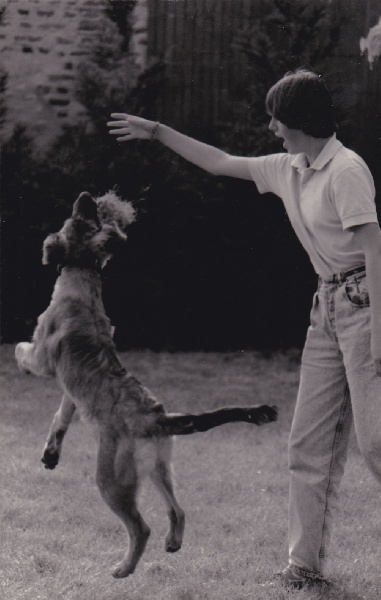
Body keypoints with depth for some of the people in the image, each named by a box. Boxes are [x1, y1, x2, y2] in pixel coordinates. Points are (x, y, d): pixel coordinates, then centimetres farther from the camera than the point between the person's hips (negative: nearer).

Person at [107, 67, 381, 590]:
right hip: (328, 305, 9)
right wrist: (156, 132, 27)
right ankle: (306, 561, 10)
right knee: (310, 441, 6)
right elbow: (220, 163, 25)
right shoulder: (287, 170, 12)